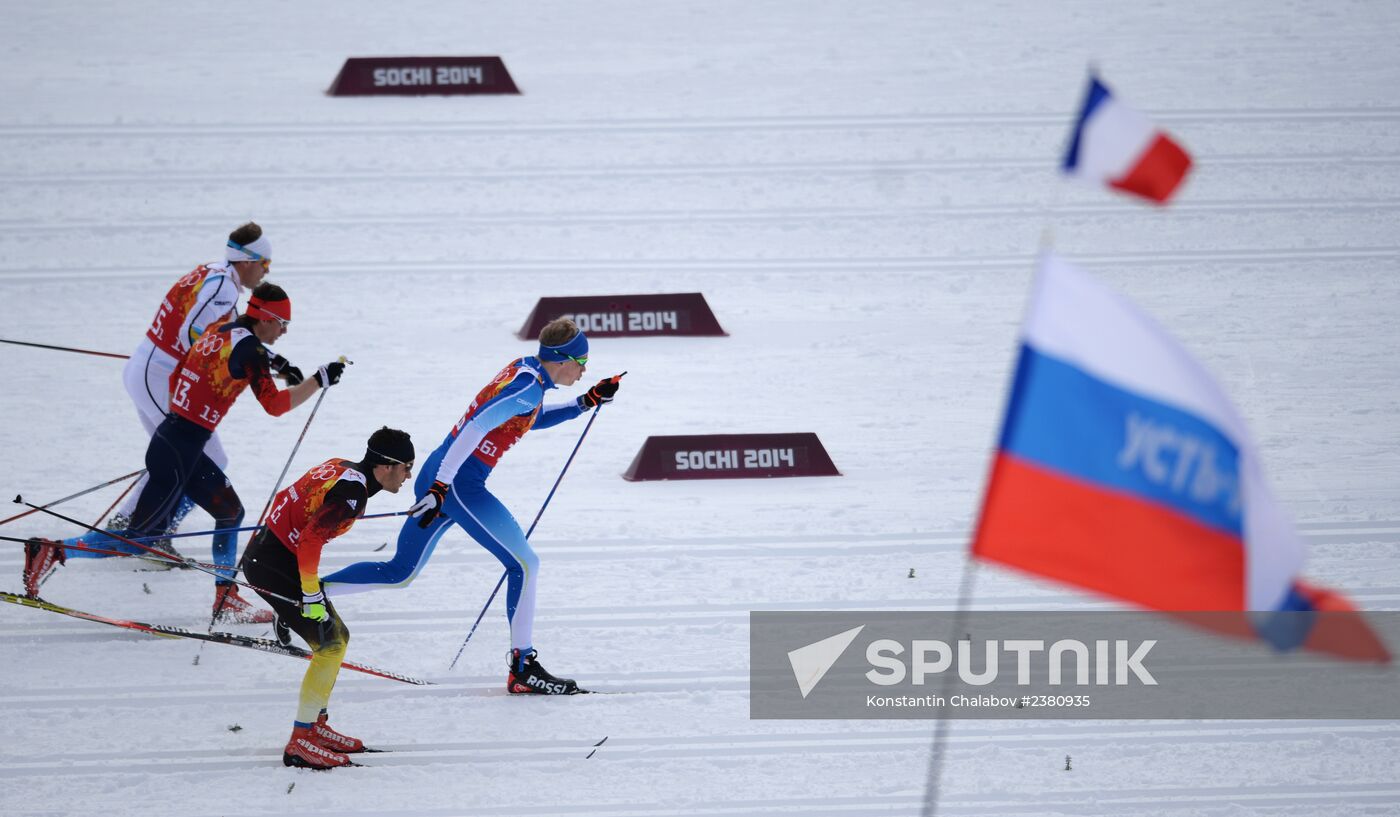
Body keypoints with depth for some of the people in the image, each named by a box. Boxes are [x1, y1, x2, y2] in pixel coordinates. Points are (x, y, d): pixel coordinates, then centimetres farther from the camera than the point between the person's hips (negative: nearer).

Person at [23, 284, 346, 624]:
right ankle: (50, 551, 0)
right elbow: (275, 404, -18)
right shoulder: (249, 349, -15)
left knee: (231, 512, 18)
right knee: (137, 538, -1)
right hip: (178, 452, -10)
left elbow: (176, 378, 18)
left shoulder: (218, 333, 10)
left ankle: (225, 598, 21)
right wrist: (320, 380, -12)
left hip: (170, 435, 10)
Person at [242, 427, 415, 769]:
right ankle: (300, 743, -6)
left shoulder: (340, 468, 8)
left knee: (338, 638, 15)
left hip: (266, 552, 10)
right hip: (273, 565, -10)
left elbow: (285, 499, 17)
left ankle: (315, 726, 24)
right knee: (330, 645, -9)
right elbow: (309, 541, -26)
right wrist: (311, 597, -20)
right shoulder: (353, 491, -21)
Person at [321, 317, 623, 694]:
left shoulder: (524, 368, 13)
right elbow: (476, 427, -24)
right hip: (458, 482, -10)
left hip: (440, 477, 10)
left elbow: (531, 419, 33)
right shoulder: (528, 386, -15)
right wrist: (440, 488, -29)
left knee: (399, 573, 17)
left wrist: (586, 402, 24)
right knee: (524, 563, -5)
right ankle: (523, 668, -3)